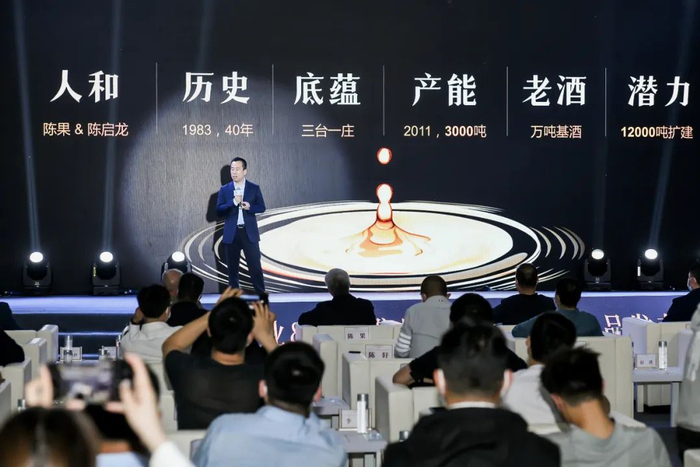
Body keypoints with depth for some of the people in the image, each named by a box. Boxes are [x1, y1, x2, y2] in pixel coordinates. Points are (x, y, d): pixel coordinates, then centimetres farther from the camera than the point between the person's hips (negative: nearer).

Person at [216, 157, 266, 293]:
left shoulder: (254, 188, 4)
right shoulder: (224, 189, 5)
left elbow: (262, 207, 6)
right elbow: (218, 211, -2)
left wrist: (250, 207, -14)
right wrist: (233, 202, -16)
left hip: (249, 232, -1)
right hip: (231, 233, 1)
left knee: (255, 265, -4)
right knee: (232, 267, 6)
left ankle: (261, 294, 2)